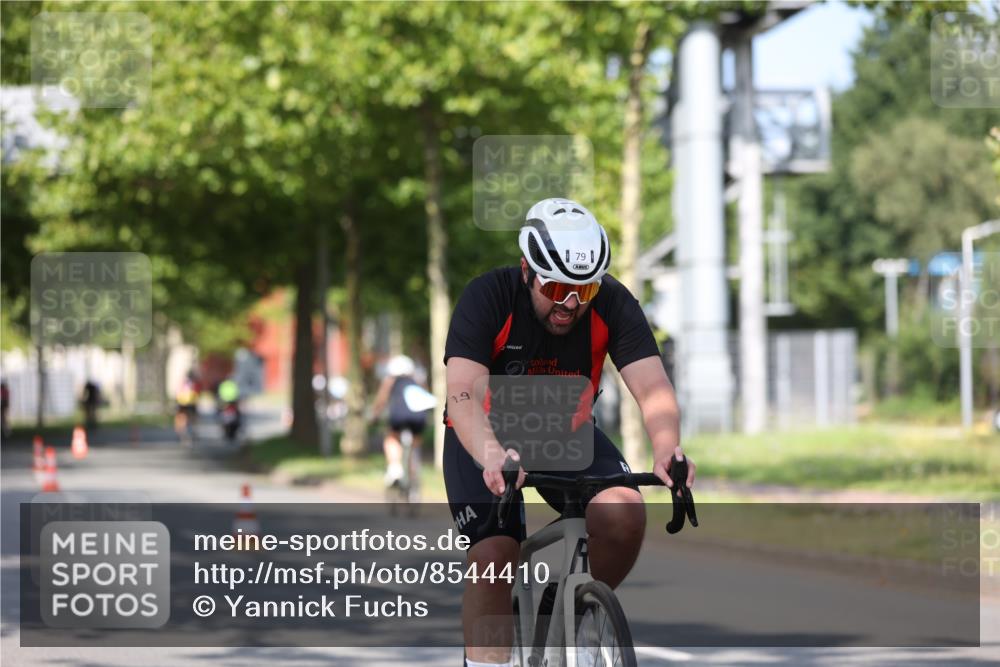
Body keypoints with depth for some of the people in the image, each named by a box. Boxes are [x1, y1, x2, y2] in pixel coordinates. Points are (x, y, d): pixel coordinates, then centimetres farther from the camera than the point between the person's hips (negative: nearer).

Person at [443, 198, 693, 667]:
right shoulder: (487, 298, -27)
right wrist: (491, 456, -60)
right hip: (487, 438, -2)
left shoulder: (613, 304, -20)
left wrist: (667, 448, -51)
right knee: (492, 556, -22)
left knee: (624, 514, -24)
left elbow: (652, 387, -29)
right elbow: (463, 396, -39)